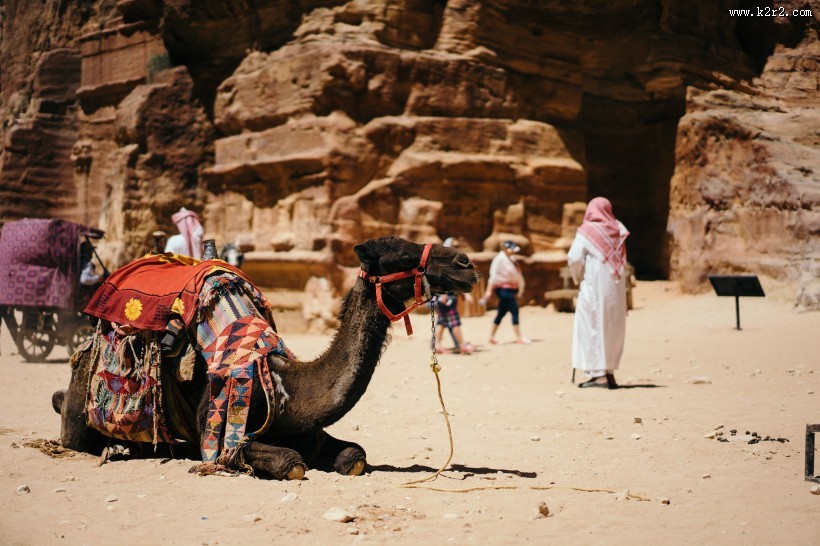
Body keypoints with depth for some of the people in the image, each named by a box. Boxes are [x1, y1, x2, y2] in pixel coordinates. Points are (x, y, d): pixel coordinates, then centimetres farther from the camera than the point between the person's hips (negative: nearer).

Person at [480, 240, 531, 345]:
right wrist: (489, 290, -20)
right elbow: (493, 275, -16)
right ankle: (519, 337, -7)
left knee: (501, 313, 12)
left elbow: (515, 274, 20)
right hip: (503, 288, -9)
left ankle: (492, 337, 20)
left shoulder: (510, 259, 15)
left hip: (510, 288, 9)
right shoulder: (500, 259, -12)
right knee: (514, 311, -10)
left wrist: (520, 288, 19)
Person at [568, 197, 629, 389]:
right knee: (612, 327, 13)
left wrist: (577, 277, 2)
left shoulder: (586, 231, -6)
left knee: (592, 326, 0)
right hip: (616, 287, 5)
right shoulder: (618, 230, 9)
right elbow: (624, 261, 4)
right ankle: (610, 372, 16)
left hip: (594, 287, -5)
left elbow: (574, 258, -13)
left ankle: (599, 374, -7)